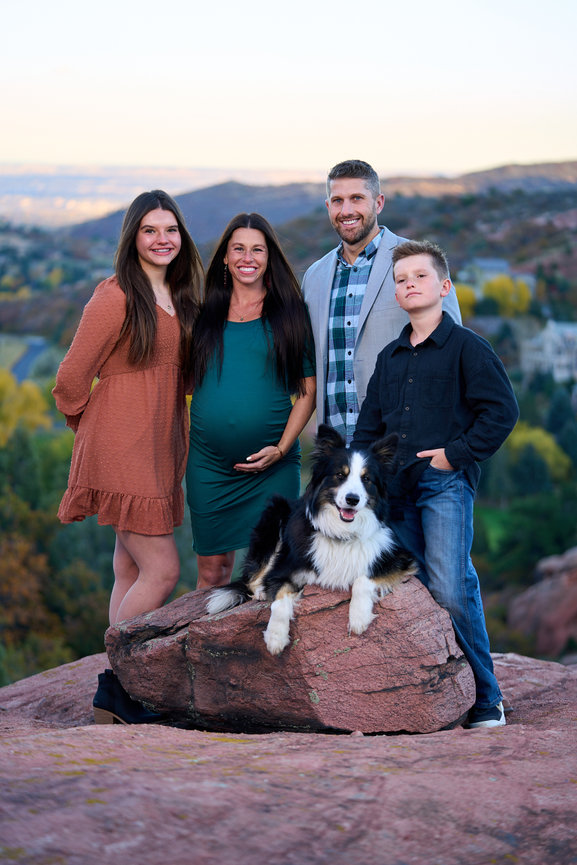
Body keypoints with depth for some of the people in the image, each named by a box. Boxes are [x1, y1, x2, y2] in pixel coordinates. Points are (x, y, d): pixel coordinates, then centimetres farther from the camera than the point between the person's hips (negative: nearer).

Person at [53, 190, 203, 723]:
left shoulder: (180, 299, 13)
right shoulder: (116, 298, -12)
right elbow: (71, 380, -8)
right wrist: (95, 428, 7)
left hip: (161, 448, 8)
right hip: (122, 449, -7)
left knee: (131, 572, 9)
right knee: (162, 570, -11)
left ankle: (117, 699, 15)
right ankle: (115, 684, 2)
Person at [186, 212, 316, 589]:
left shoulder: (290, 312, 3)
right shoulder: (206, 313, 9)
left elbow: (308, 390, 2)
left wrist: (282, 448, -8)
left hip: (273, 464, -2)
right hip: (209, 463, 2)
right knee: (212, 567, 6)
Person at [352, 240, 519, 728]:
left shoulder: (466, 347, -1)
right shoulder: (390, 357, 18)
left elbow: (502, 410, -6)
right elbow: (370, 423, 23)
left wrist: (456, 453, -10)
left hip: (446, 483, -6)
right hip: (397, 486, 6)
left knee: (450, 590, -15)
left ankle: (485, 697, -4)